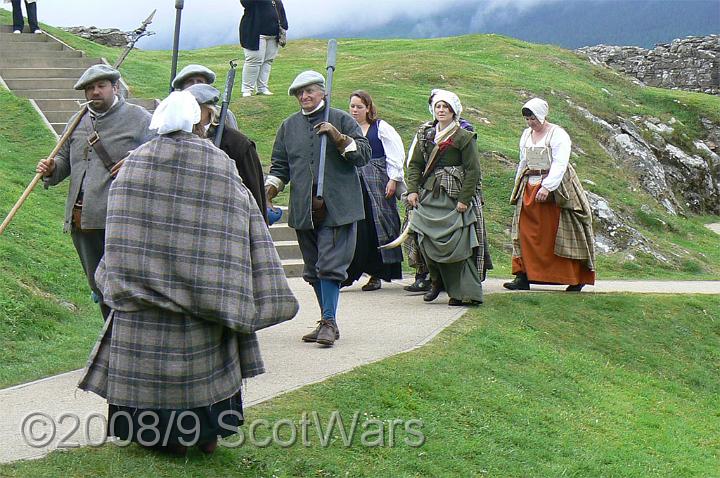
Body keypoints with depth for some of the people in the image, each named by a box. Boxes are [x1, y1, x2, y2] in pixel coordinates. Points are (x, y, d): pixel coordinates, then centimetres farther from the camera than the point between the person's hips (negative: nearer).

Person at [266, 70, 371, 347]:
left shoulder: (341, 120, 4)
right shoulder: (289, 126, 16)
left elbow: (364, 155, 0)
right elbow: (280, 166, 19)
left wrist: (338, 138, -13)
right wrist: (269, 190, 3)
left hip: (337, 207, -5)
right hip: (304, 209, 5)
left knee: (330, 265, -12)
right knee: (313, 269, 8)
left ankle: (329, 322, -10)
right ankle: (328, 322, 17)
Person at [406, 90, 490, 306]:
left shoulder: (464, 137, -2)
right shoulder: (425, 135, 13)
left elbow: (473, 171, -7)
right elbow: (415, 165, 14)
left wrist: (464, 199, -14)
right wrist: (412, 189, -1)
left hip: (455, 197, -5)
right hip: (428, 196, 5)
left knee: (457, 243, -7)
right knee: (426, 239, -5)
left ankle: (464, 292, -1)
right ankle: (437, 280, 15)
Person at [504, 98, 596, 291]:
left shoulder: (558, 134, -9)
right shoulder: (526, 134, 14)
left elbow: (559, 164, -19)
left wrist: (547, 187, -28)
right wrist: (518, 187, 20)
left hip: (554, 189, -6)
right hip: (529, 187, 6)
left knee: (559, 233, -4)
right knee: (527, 233, -2)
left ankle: (576, 279, 6)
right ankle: (523, 277, -3)